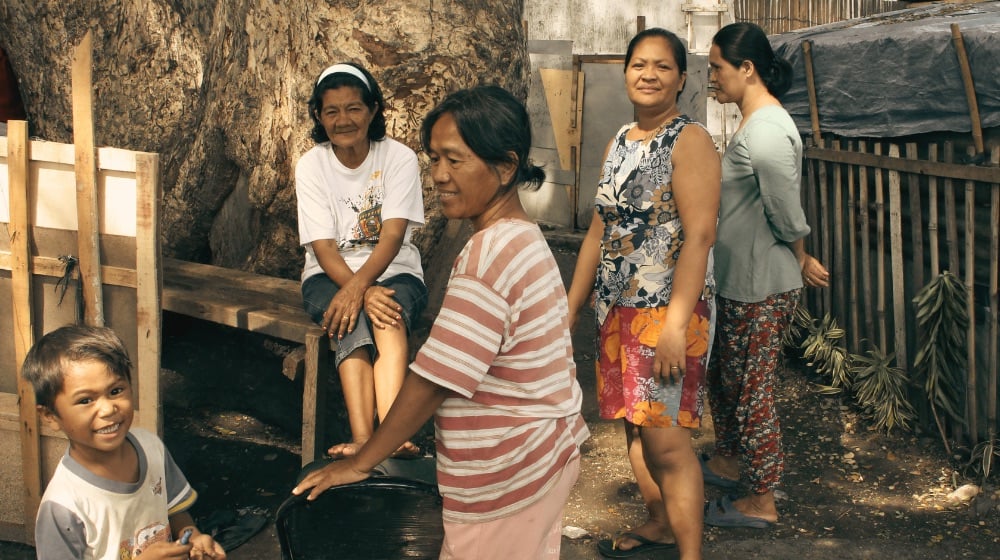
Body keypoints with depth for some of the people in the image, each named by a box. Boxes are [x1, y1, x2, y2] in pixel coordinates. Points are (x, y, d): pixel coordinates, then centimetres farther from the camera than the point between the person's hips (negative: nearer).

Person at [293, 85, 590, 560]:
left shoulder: (491, 253, -23)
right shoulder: (523, 238, 8)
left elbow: (432, 380, -22)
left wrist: (361, 463, -11)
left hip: (509, 476, -10)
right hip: (544, 453, 10)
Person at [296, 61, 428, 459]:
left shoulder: (399, 158, -6)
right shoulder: (311, 166, -3)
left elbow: (392, 236, -17)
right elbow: (323, 247, -11)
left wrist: (359, 284, -35)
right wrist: (363, 291, -29)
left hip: (393, 271, 0)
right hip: (331, 274, 1)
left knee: (390, 314, -35)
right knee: (353, 323, -33)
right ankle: (363, 438, -47)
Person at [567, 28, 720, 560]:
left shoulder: (690, 140, -10)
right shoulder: (619, 142, 12)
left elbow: (699, 234, -18)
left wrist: (676, 324, -25)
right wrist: (570, 307, 14)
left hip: (667, 309, -7)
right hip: (617, 307, 7)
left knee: (665, 437, -7)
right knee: (634, 424, 16)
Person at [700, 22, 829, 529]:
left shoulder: (767, 133, -24)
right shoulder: (754, 124, 9)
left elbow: (788, 216, -20)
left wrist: (801, 261, -4)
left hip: (760, 289, -10)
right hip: (739, 282, 10)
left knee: (750, 390, 2)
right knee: (722, 375, 23)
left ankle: (761, 502, 17)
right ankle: (728, 461, 42)